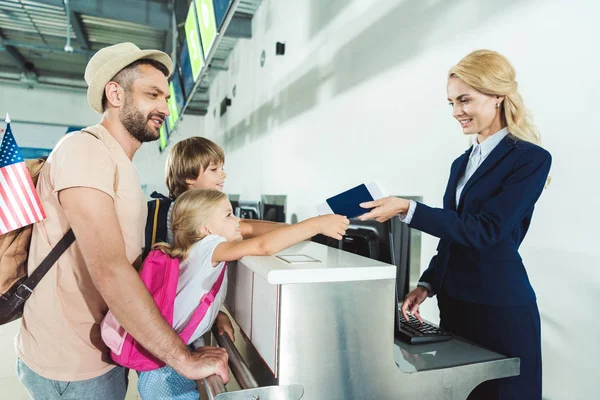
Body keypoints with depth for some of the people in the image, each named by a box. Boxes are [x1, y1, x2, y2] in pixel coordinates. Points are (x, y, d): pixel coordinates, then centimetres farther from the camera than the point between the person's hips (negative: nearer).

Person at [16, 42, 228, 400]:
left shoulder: (122, 165, 12)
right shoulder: (84, 149, -20)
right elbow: (109, 270, -30)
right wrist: (183, 358, -29)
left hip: (104, 353, 9)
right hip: (73, 368, -8)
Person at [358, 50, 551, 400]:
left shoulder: (531, 159, -11)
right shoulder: (463, 162, 11)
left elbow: (482, 229, -20)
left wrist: (408, 209, -25)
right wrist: (428, 284, 6)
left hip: (500, 308, -7)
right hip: (455, 302, 7)